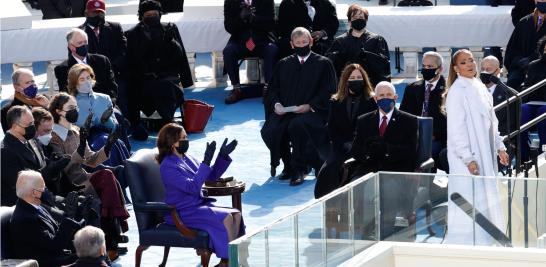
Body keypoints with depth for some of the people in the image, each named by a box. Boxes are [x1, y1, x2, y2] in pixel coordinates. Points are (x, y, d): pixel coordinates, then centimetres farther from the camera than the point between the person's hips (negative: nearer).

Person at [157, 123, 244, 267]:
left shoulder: (187, 158, 9)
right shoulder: (168, 166, -17)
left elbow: (211, 176, 15)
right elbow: (192, 187, -25)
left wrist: (223, 156, 1)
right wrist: (206, 162, -27)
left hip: (199, 204, 9)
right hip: (182, 213, -9)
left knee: (236, 214, -8)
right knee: (225, 218, -24)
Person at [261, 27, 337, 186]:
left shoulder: (323, 64, 8)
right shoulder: (283, 64, 20)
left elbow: (329, 91, 0)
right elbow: (273, 88, 17)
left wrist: (310, 106, -15)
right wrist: (276, 104, -6)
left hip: (312, 111, -4)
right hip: (285, 111, 4)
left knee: (297, 125, -38)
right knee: (269, 131, -26)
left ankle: (299, 169, -22)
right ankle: (288, 165, -2)